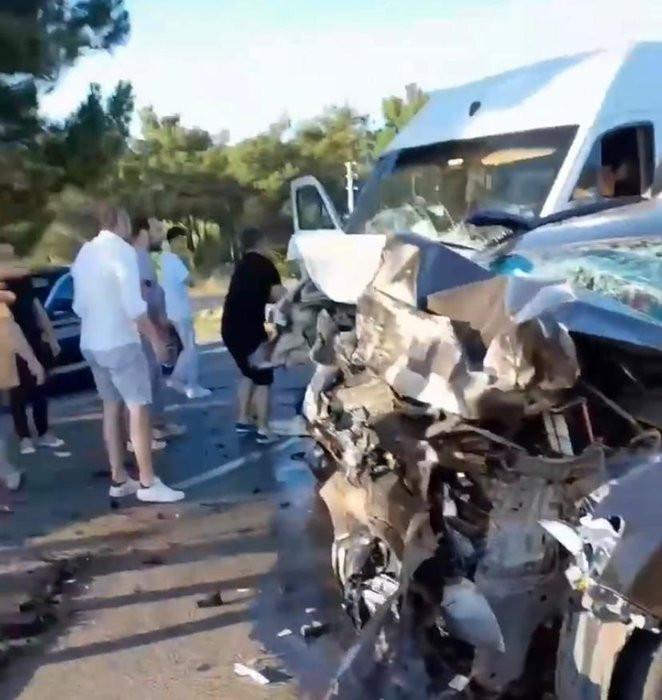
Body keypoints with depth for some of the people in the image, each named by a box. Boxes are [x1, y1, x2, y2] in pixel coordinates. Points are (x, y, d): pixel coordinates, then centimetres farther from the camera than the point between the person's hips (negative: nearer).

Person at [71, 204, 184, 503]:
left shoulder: (85, 252, 11)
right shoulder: (122, 250, -13)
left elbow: (79, 304, 16)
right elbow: (133, 304, -20)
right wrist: (155, 337, -11)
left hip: (91, 342, 8)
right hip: (119, 342, -8)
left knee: (112, 407, 13)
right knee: (139, 408, -5)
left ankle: (119, 479, 16)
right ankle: (148, 483, -4)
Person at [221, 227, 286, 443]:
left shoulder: (242, 266, 21)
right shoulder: (264, 264, -3)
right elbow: (279, 296, -9)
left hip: (230, 328, 8)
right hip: (248, 328, -8)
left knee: (249, 373, 23)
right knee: (263, 378, 2)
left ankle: (243, 419, 25)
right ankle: (263, 429, 2)